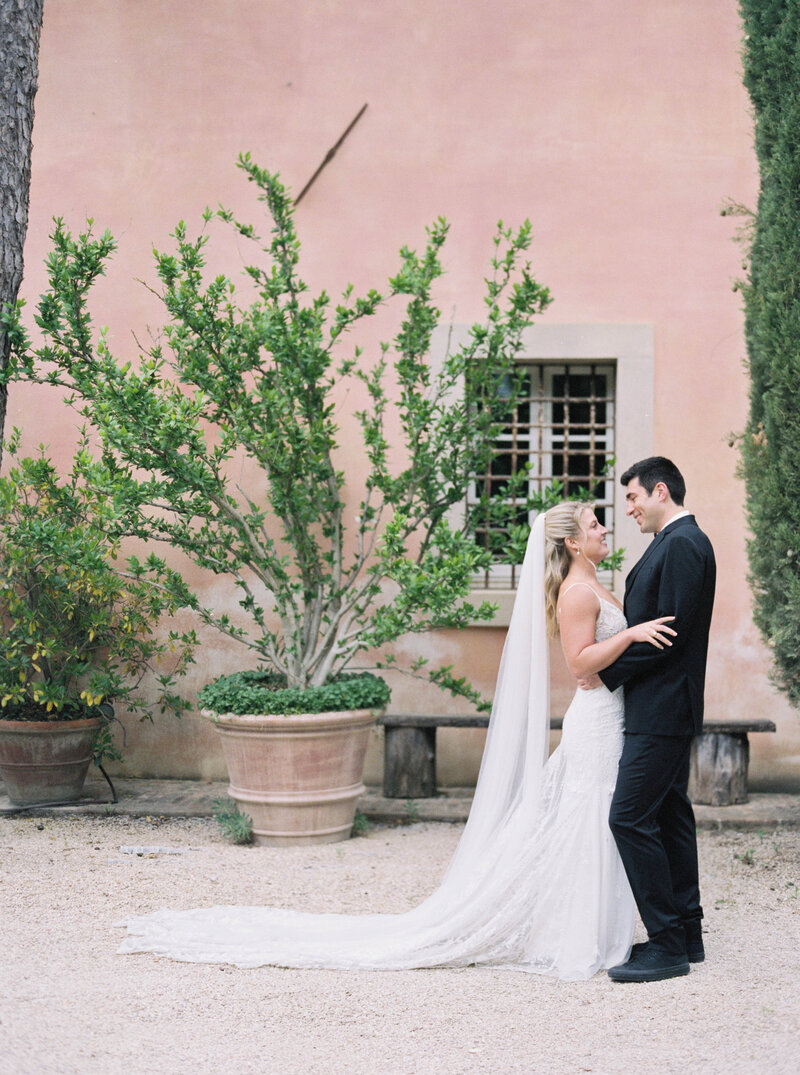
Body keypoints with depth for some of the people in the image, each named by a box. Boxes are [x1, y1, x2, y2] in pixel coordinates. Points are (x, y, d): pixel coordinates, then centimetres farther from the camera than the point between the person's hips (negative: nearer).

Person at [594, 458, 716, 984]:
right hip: (667, 707, 11)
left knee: (630, 817, -11)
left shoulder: (682, 545, -16)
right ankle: (686, 934, 20)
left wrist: (607, 672, -14)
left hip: (662, 708, -11)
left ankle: (666, 944, -8)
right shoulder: (676, 542, 17)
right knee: (670, 816, 14)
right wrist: (614, 668, 9)